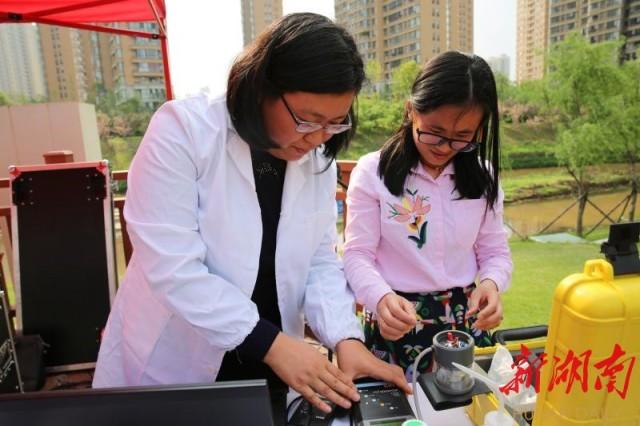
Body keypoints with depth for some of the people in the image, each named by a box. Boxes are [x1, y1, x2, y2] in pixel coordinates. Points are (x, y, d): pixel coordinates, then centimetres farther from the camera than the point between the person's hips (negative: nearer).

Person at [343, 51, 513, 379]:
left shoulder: (482, 177, 0)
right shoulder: (373, 172, -12)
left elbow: (495, 251, 5)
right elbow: (358, 255, -12)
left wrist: (491, 282, -16)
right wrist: (381, 298, -31)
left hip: (464, 319, 4)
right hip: (397, 321, -3)